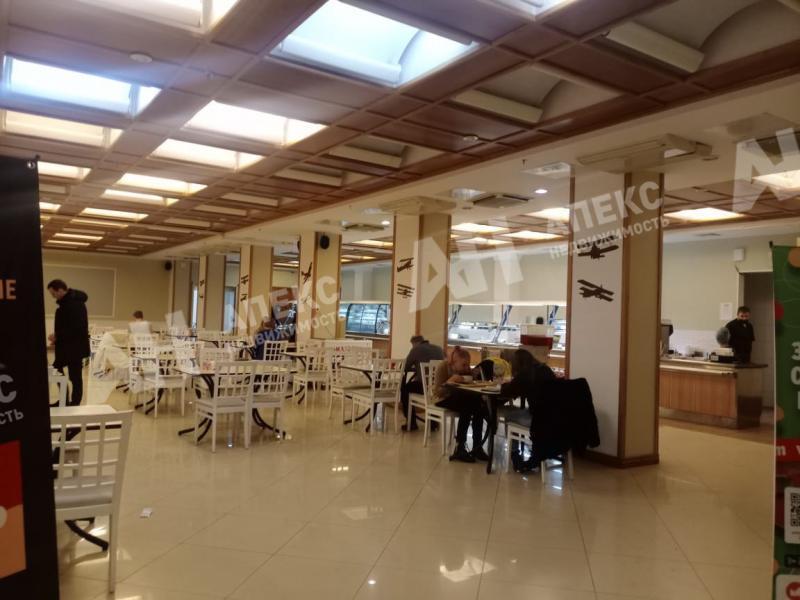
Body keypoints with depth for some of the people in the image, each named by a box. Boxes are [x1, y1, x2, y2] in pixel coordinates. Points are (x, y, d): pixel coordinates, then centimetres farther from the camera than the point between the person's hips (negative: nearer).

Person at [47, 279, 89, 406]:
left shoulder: (75, 304, -21)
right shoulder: (67, 301, 12)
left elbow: (76, 328, -28)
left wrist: (57, 336, -20)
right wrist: (58, 336, 5)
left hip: (75, 346, -10)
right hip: (67, 346, 10)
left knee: (74, 376, 0)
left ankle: (75, 404, 9)